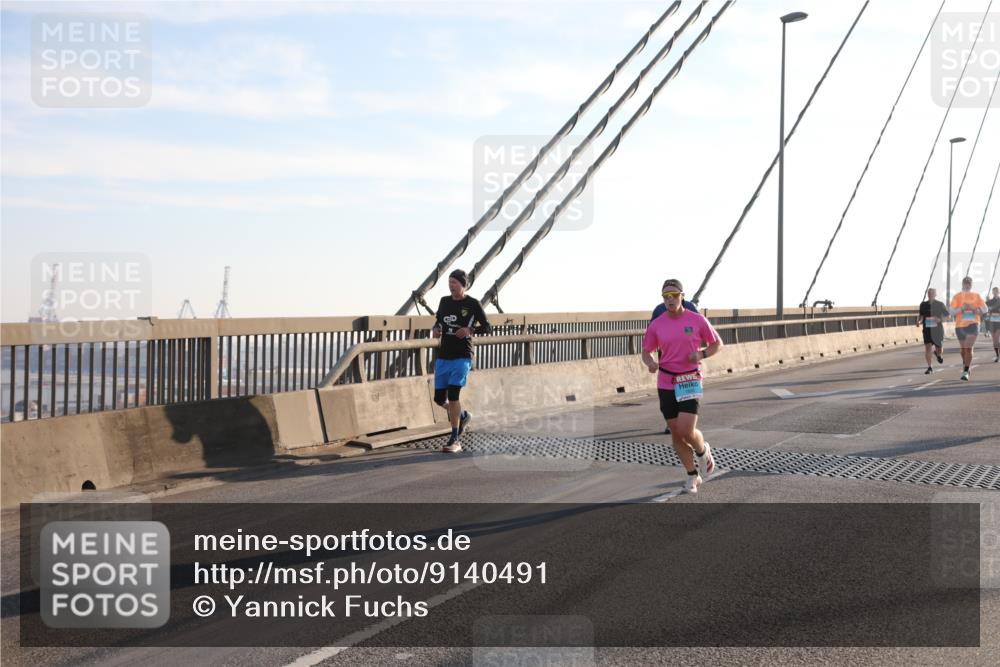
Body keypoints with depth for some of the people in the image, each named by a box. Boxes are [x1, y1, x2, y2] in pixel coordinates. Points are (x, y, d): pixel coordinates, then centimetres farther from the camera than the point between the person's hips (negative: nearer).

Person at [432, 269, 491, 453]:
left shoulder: (473, 304, -5)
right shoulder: (444, 301, 9)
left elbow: (487, 327, -2)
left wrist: (470, 330, -19)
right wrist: (435, 329, 2)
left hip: (462, 357, -6)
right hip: (443, 357, 6)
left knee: (453, 394, -17)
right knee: (439, 398, 6)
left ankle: (455, 441, -10)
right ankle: (463, 416, 37)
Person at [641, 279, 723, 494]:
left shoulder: (697, 320, -4)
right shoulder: (656, 325, 2)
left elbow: (717, 343, 7)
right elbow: (646, 351, 10)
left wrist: (702, 354, -12)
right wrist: (650, 362, -13)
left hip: (690, 382, -3)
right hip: (666, 384, 3)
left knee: (687, 431, -15)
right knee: (676, 433, 6)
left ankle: (703, 451, 21)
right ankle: (693, 475, 25)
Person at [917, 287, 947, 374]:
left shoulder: (940, 305, -3)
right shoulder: (923, 305, 3)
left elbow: (947, 316, 4)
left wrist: (940, 320, -15)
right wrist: (919, 321, -2)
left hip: (938, 330, -1)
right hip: (927, 329, 1)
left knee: (940, 350, 5)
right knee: (927, 348, -11)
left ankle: (938, 354, 44)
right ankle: (929, 368, -3)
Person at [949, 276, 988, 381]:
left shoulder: (976, 296, 6)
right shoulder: (957, 297, 3)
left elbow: (984, 309, 5)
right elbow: (951, 311, -2)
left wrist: (973, 309, -12)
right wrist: (962, 308, -18)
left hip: (973, 325, -2)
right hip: (960, 325, 2)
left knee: (969, 348, -14)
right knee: (963, 348, 14)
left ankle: (966, 372, -15)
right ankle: (966, 367, 37)